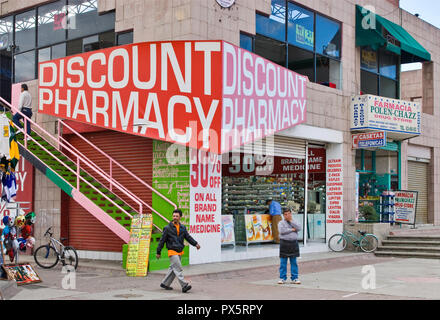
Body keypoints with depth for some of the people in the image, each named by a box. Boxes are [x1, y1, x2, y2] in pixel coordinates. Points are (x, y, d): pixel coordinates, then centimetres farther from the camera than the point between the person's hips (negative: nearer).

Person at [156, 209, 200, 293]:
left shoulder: (183, 228, 10)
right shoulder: (168, 228, -4)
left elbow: (188, 237, 10)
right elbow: (162, 240, -1)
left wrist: (195, 244, -7)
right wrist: (158, 252, 1)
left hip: (179, 252, 6)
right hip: (172, 251, -6)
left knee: (173, 269, 12)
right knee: (178, 269, -12)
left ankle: (165, 283, 24)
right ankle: (184, 285, -18)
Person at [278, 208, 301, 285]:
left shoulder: (294, 222, 12)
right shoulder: (281, 223, 3)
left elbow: (299, 228, -7)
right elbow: (282, 231, -15)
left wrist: (291, 221, -8)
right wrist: (292, 229, -9)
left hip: (294, 243, 2)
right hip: (285, 243, -2)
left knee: (294, 262, 5)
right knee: (283, 262, 1)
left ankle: (294, 278, 10)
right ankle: (282, 278, 9)